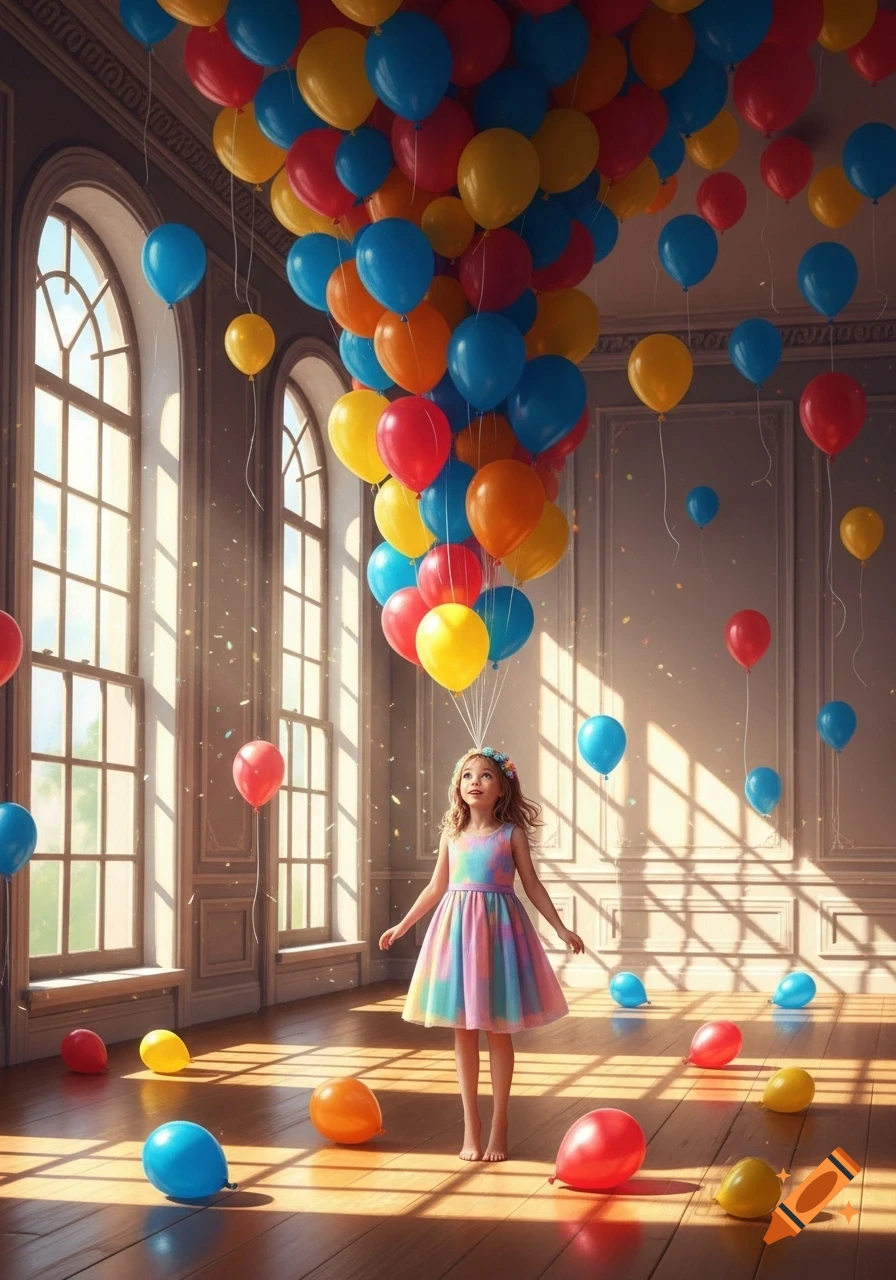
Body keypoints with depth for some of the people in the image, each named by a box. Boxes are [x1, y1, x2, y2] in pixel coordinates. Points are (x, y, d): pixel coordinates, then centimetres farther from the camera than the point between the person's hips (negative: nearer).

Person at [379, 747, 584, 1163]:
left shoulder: (511, 833, 0)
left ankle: (499, 1126, 12)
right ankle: (471, 1125, 14)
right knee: (463, 1030, 5)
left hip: (499, 927, -2)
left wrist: (561, 928, -1)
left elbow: (532, 885, 4)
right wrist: (403, 925, 17)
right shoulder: (452, 834, 7)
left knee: (498, 1030, 3)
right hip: (456, 928, 3)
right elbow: (436, 888, 15)